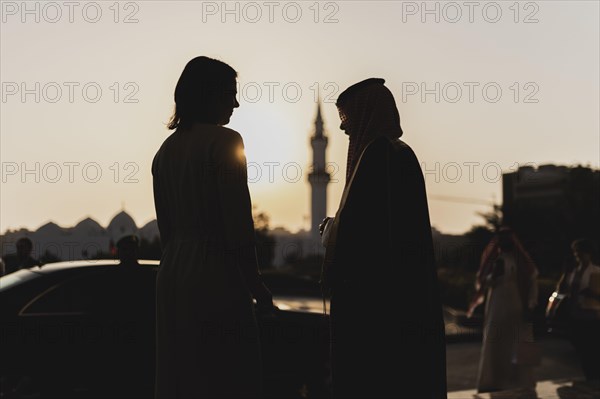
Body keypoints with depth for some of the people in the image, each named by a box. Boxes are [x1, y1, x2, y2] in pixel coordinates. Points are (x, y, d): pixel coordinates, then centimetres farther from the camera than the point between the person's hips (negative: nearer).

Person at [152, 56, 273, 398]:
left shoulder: (166, 149, 13)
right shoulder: (224, 140, -10)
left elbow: (166, 226, 16)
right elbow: (238, 224, -14)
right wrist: (255, 283, -5)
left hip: (172, 274, 8)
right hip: (216, 276, -8)